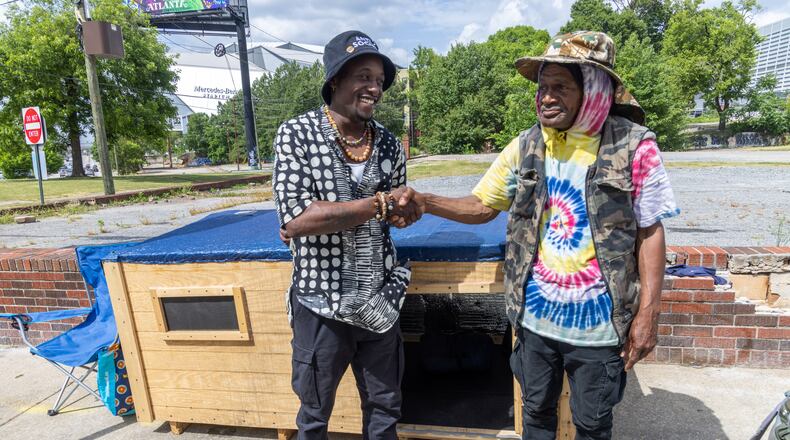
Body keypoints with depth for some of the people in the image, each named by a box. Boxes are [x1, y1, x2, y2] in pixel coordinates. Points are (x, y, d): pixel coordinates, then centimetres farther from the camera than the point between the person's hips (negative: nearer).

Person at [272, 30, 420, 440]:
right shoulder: (296, 134, -10)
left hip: (380, 301, 4)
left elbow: (397, 214, 9)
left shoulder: (388, 143, 1)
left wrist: (325, 218, -7)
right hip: (321, 302, -3)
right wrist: (379, 204, -20)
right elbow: (296, 220, -19)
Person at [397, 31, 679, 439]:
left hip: (598, 323, -3)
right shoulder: (525, 146, -2)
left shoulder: (633, 147, -12)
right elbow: (481, 206, 4)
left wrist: (647, 313, -10)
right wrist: (425, 202, -12)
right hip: (535, 316, 3)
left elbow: (649, 233, -7)